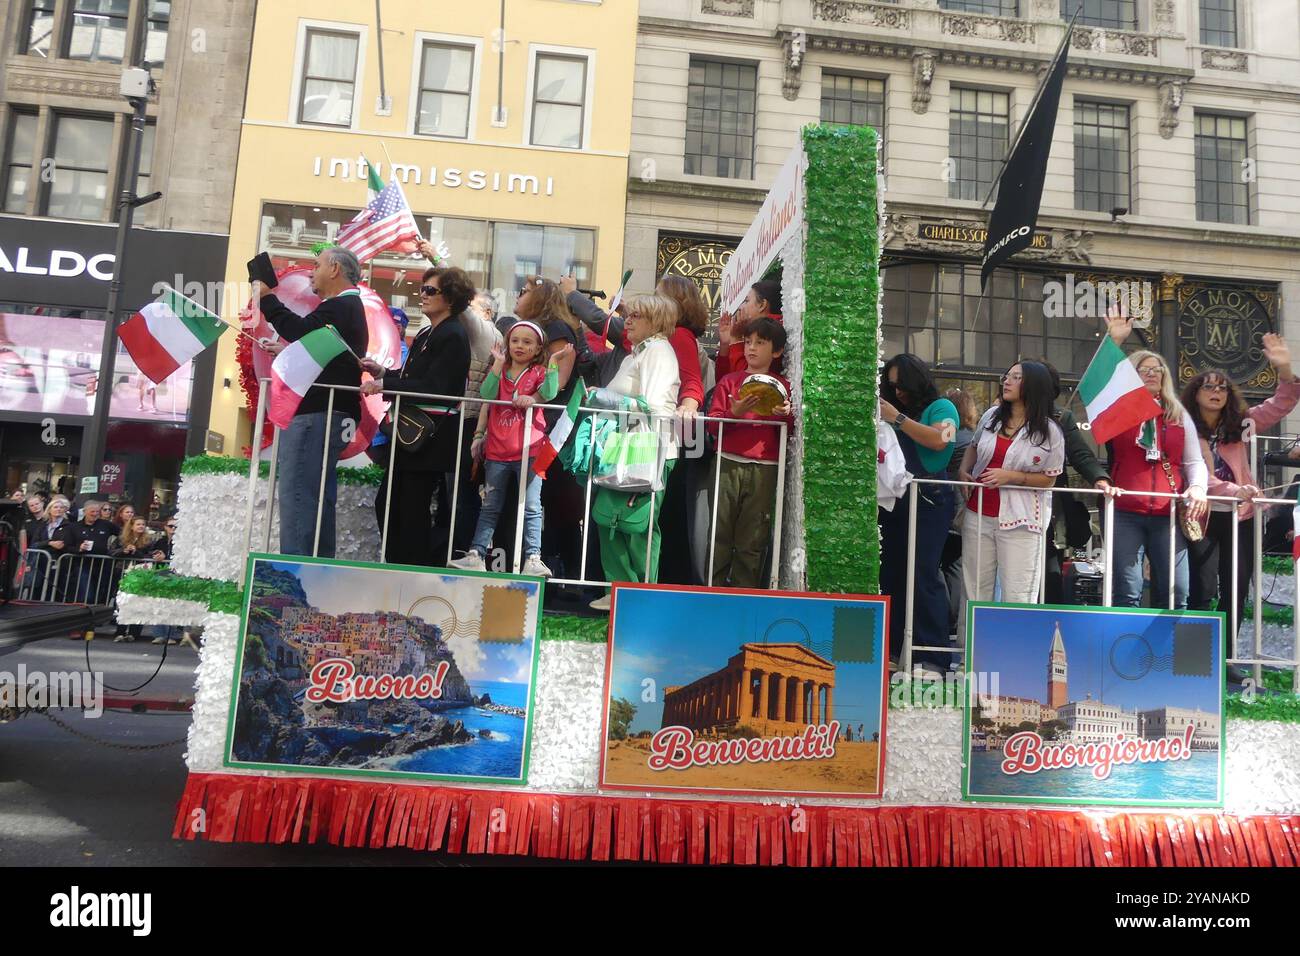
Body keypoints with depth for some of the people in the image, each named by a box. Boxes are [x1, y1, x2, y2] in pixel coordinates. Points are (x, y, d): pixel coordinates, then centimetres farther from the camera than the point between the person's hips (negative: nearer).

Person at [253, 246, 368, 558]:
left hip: (315, 415, -11)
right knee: (319, 500, 12)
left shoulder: (340, 307, -8)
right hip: (330, 415, 11)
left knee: (298, 495, -11)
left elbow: (301, 330, -24)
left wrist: (266, 298, -13)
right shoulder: (351, 309, 26)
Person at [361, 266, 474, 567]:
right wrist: (382, 372, 5)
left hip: (432, 439, -9)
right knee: (387, 505, 12)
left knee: (412, 513, -2)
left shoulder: (453, 336, -12)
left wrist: (384, 384, -19)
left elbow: (433, 387, -20)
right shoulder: (426, 334, 17)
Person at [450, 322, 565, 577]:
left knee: (531, 507, -3)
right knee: (490, 507, 9)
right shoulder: (500, 371, 13)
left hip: (529, 451, -3)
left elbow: (549, 393, -16)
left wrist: (553, 362, -21)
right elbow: (487, 396, -5)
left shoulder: (539, 372, 5)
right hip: (497, 451, 3)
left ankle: (533, 558, -4)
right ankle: (476, 555, 12)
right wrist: (498, 363, -10)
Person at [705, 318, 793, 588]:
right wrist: (734, 412, -13)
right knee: (720, 532, -1)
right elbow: (712, 424, 4)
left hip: (764, 470, 0)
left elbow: (788, 433, 14)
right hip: (728, 464, 0)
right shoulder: (729, 381, 12)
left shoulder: (782, 387, 13)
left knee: (753, 538, -1)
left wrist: (786, 416, -6)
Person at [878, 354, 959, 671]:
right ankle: (892, 647, 12)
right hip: (896, 500, 6)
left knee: (923, 576, -11)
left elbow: (939, 440, -16)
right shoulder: (897, 411, 18)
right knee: (891, 574, 5)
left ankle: (933, 656, -5)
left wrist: (897, 418, -15)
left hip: (929, 501, -6)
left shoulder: (941, 407, 3)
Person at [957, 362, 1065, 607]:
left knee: (1018, 596, -3)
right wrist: (964, 471, 5)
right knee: (975, 589, 11)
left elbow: (1049, 479, -3)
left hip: (1019, 520, -4)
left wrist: (1011, 476, -17)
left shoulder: (1049, 431, -6)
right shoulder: (991, 416, 7)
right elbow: (973, 447, 24)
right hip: (978, 513, 5)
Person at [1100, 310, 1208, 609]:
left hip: (1169, 515, 3)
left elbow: (1194, 461, 12)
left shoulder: (1180, 416, 15)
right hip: (1124, 513, -3)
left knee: (1175, 595, 4)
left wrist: (1197, 487, -8)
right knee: (1126, 594, -4)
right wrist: (1114, 340, -16)